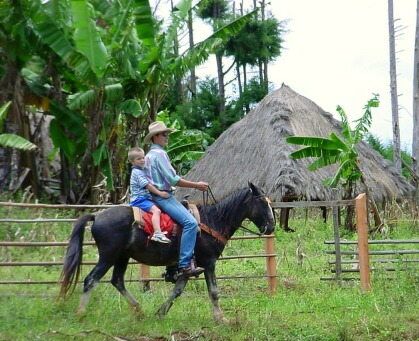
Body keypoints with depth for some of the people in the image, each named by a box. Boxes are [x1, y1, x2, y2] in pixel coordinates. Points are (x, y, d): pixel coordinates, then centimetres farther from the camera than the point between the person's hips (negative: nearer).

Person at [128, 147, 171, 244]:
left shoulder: (141, 170, 20)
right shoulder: (137, 172, -12)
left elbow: (147, 185, 28)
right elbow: (147, 185, -18)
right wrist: (160, 193, -18)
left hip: (144, 198, 11)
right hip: (140, 199, -11)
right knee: (156, 210, -28)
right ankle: (157, 233, -43)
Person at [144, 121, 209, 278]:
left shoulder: (150, 154, 20)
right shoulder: (159, 154, -12)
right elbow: (173, 180, -17)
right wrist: (196, 185, -9)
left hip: (159, 195, 11)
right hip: (163, 196, -11)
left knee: (189, 222, 13)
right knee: (190, 222, -22)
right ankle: (184, 265, -27)